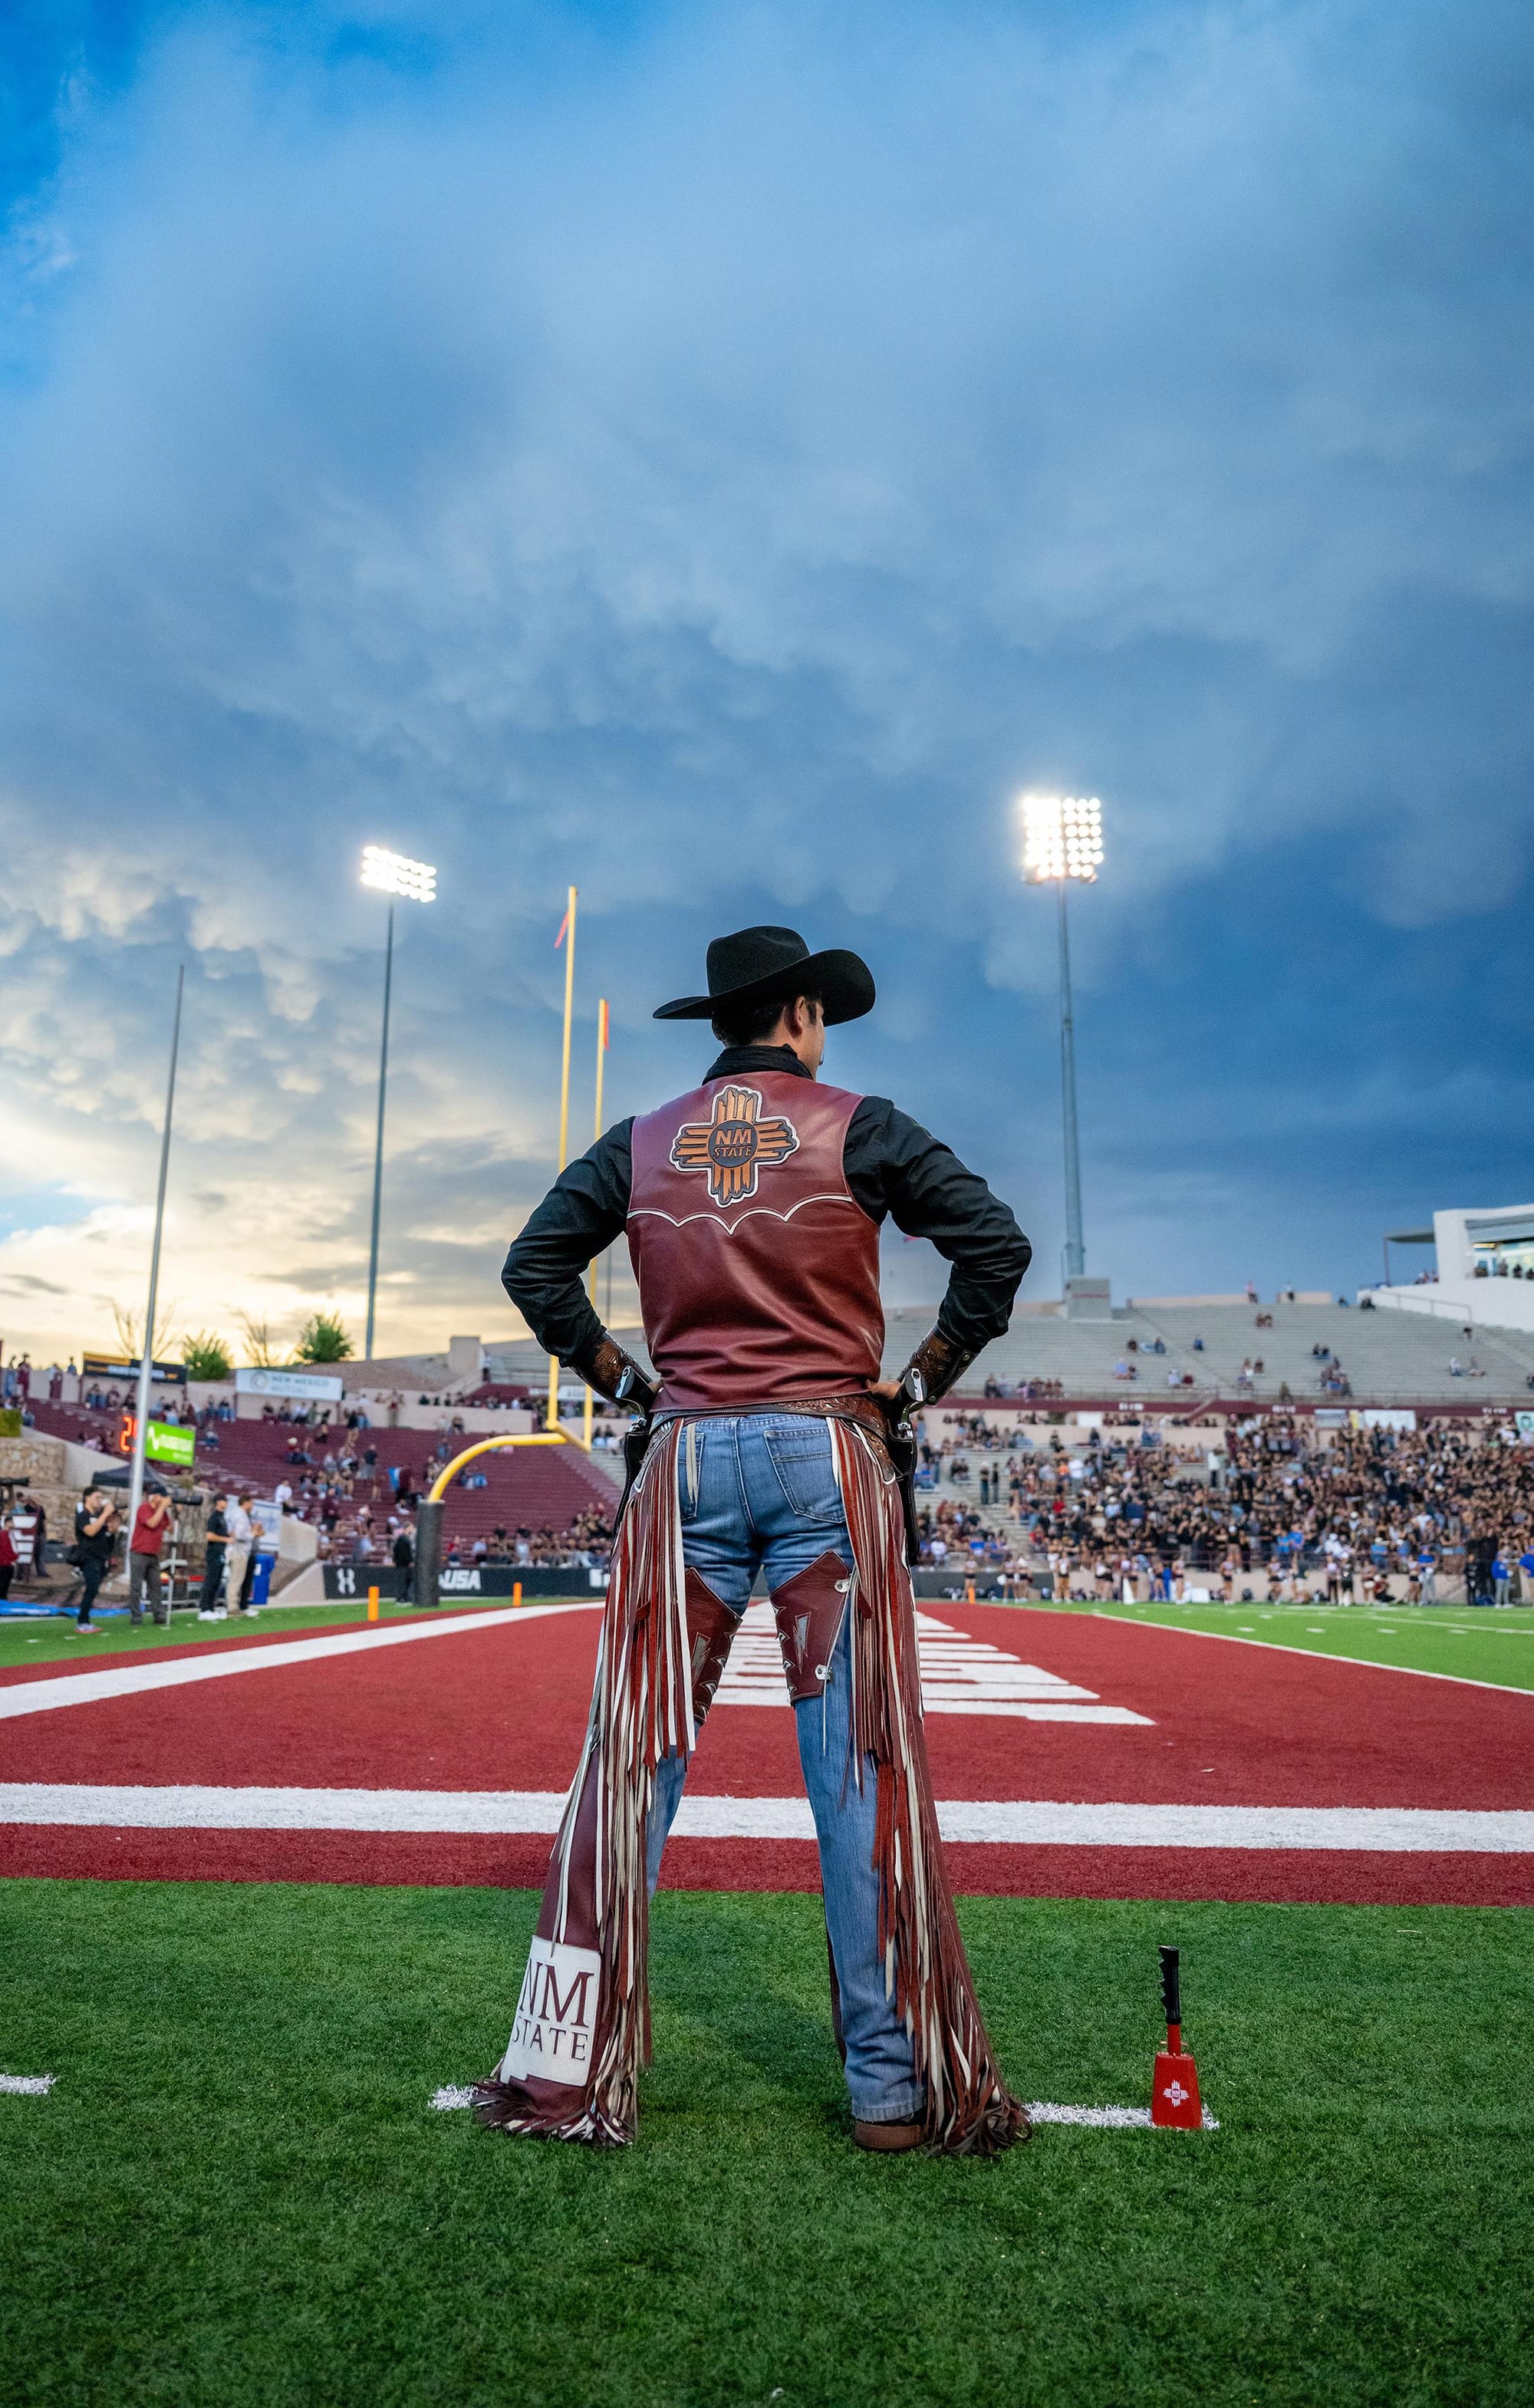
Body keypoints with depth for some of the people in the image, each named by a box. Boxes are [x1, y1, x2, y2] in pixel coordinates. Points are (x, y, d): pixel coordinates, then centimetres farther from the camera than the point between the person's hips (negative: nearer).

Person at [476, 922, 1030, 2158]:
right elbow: (997, 1245, -5)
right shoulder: (858, 1127, 2)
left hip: (685, 1457, 3)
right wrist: (919, 1381, 2)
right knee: (863, 1767, 3)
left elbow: (534, 1266, 11)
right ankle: (896, 2086, 13)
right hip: (829, 1453, -2)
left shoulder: (643, 1142, 10)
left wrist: (626, 1381, 12)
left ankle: (567, 2070, 15)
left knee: (632, 1760, 7)